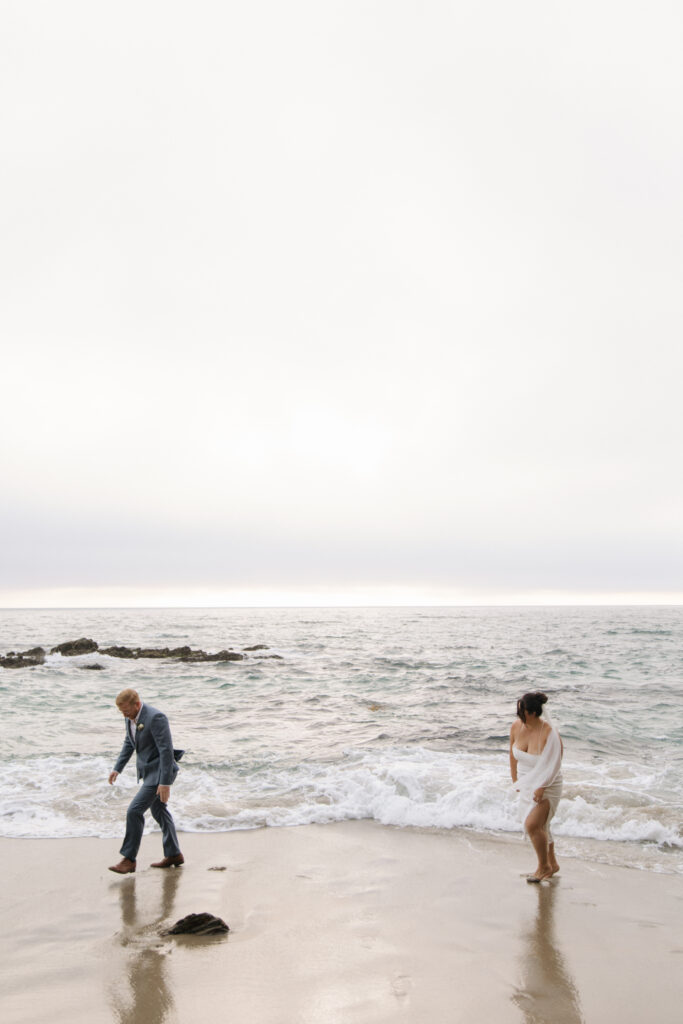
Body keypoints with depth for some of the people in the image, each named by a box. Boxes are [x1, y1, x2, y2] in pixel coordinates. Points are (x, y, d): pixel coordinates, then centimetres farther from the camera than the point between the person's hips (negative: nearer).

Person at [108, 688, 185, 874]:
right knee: (159, 811, 18)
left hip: (160, 771, -10)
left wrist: (165, 782, -26)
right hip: (148, 770, 10)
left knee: (134, 811, -12)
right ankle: (173, 855, 31)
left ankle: (129, 859, -1)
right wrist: (117, 768, 14)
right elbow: (129, 743, 18)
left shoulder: (155, 718, -26)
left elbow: (167, 750, -26)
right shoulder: (131, 717, 1)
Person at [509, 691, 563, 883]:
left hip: (547, 785, -6)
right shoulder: (517, 726, -7)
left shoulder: (549, 732, -24)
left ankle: (544, 866, 5)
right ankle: (552, 864, 34)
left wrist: (541, 787, -23)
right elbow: (513, 754, 9)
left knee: (533, 825, -15)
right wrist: (515, 780, 13)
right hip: (527, 784, 6)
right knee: (540, 825, 15)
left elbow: (553, 765, -19)